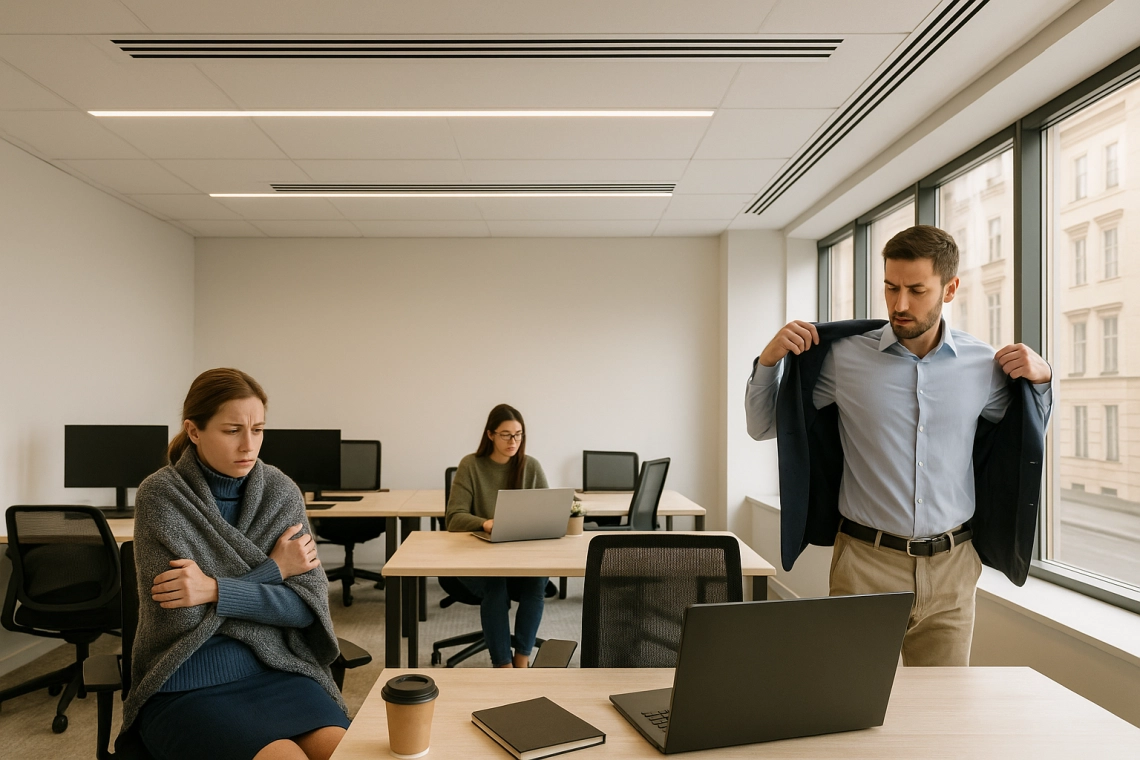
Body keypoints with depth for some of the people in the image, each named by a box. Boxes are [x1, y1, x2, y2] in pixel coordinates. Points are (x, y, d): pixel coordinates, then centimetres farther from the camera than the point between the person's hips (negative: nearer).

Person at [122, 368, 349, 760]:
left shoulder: (281, 491, 1)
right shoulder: (160, 495, -7)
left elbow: (310, 605, -3)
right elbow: (182, 614, -12)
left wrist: (216, 590, -15)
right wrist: (273, 569, -7)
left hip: (274, 670, 3)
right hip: (186, 686, -2)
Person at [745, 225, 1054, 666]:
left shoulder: (984, 366, 2)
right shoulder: (844, 357, -5)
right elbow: (762, 426, 2)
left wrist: (1041, 380, 3)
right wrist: (769, 360, -11)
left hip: (951, 567, 2)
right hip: (867, 565, -2)